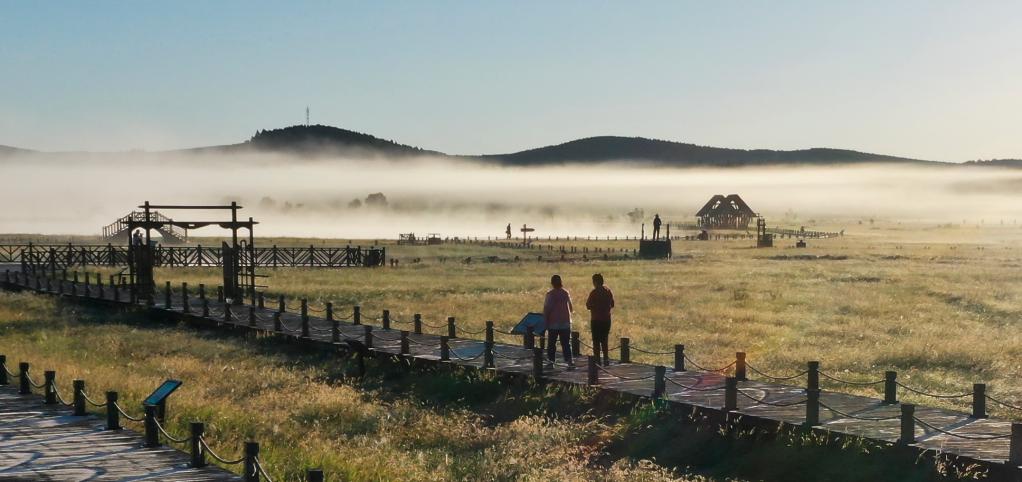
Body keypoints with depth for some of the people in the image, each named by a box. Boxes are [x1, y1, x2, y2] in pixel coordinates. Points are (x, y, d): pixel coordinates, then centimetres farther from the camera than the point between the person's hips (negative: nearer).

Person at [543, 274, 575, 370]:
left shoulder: (550, 294, -9)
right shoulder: (566, 293, 3)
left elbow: (546, 309, -10)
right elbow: (571, 308, 13)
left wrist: (545, 321, -3)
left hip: (553, 323, -3)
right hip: (565, 322, 3)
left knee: (551, 343, 8)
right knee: (566, 343, 4)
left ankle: (550, 362, 9)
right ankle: (570, 361, -7)